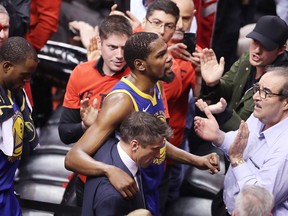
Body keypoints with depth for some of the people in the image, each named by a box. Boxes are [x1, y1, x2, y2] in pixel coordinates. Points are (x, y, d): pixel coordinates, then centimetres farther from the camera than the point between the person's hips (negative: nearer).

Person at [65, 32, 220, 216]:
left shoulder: (155, 87, 0)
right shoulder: (122, 101, -26)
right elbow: (73, 157, -31)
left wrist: (196, 161, 9)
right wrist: (110, 171, -47)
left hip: (151, 193, 8)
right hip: (128, 197, -8)